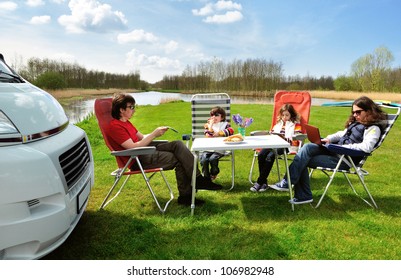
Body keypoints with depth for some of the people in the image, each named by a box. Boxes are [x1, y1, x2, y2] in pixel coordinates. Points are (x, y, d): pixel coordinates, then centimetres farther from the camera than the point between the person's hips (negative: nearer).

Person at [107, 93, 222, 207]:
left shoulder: (125, 122, 17)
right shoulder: (115, 126, -15)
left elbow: (142, 137, 18)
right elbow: (133, 147, -21)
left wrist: (156, 133, -1)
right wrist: (154, 134, -17)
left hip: (145, 151, 9)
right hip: (137, 160, -9)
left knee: (178, 144, -10)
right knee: (179, 160, -14)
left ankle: (196, 182, -15)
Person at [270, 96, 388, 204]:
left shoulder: (373, 128, -8)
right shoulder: (356, 123, 19)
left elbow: (366, 147, -22)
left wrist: (345, 146, -20)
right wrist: (329, 139, 7)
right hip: (336, 151, 9)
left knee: (303, 161, -18)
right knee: (307, 147, -16)